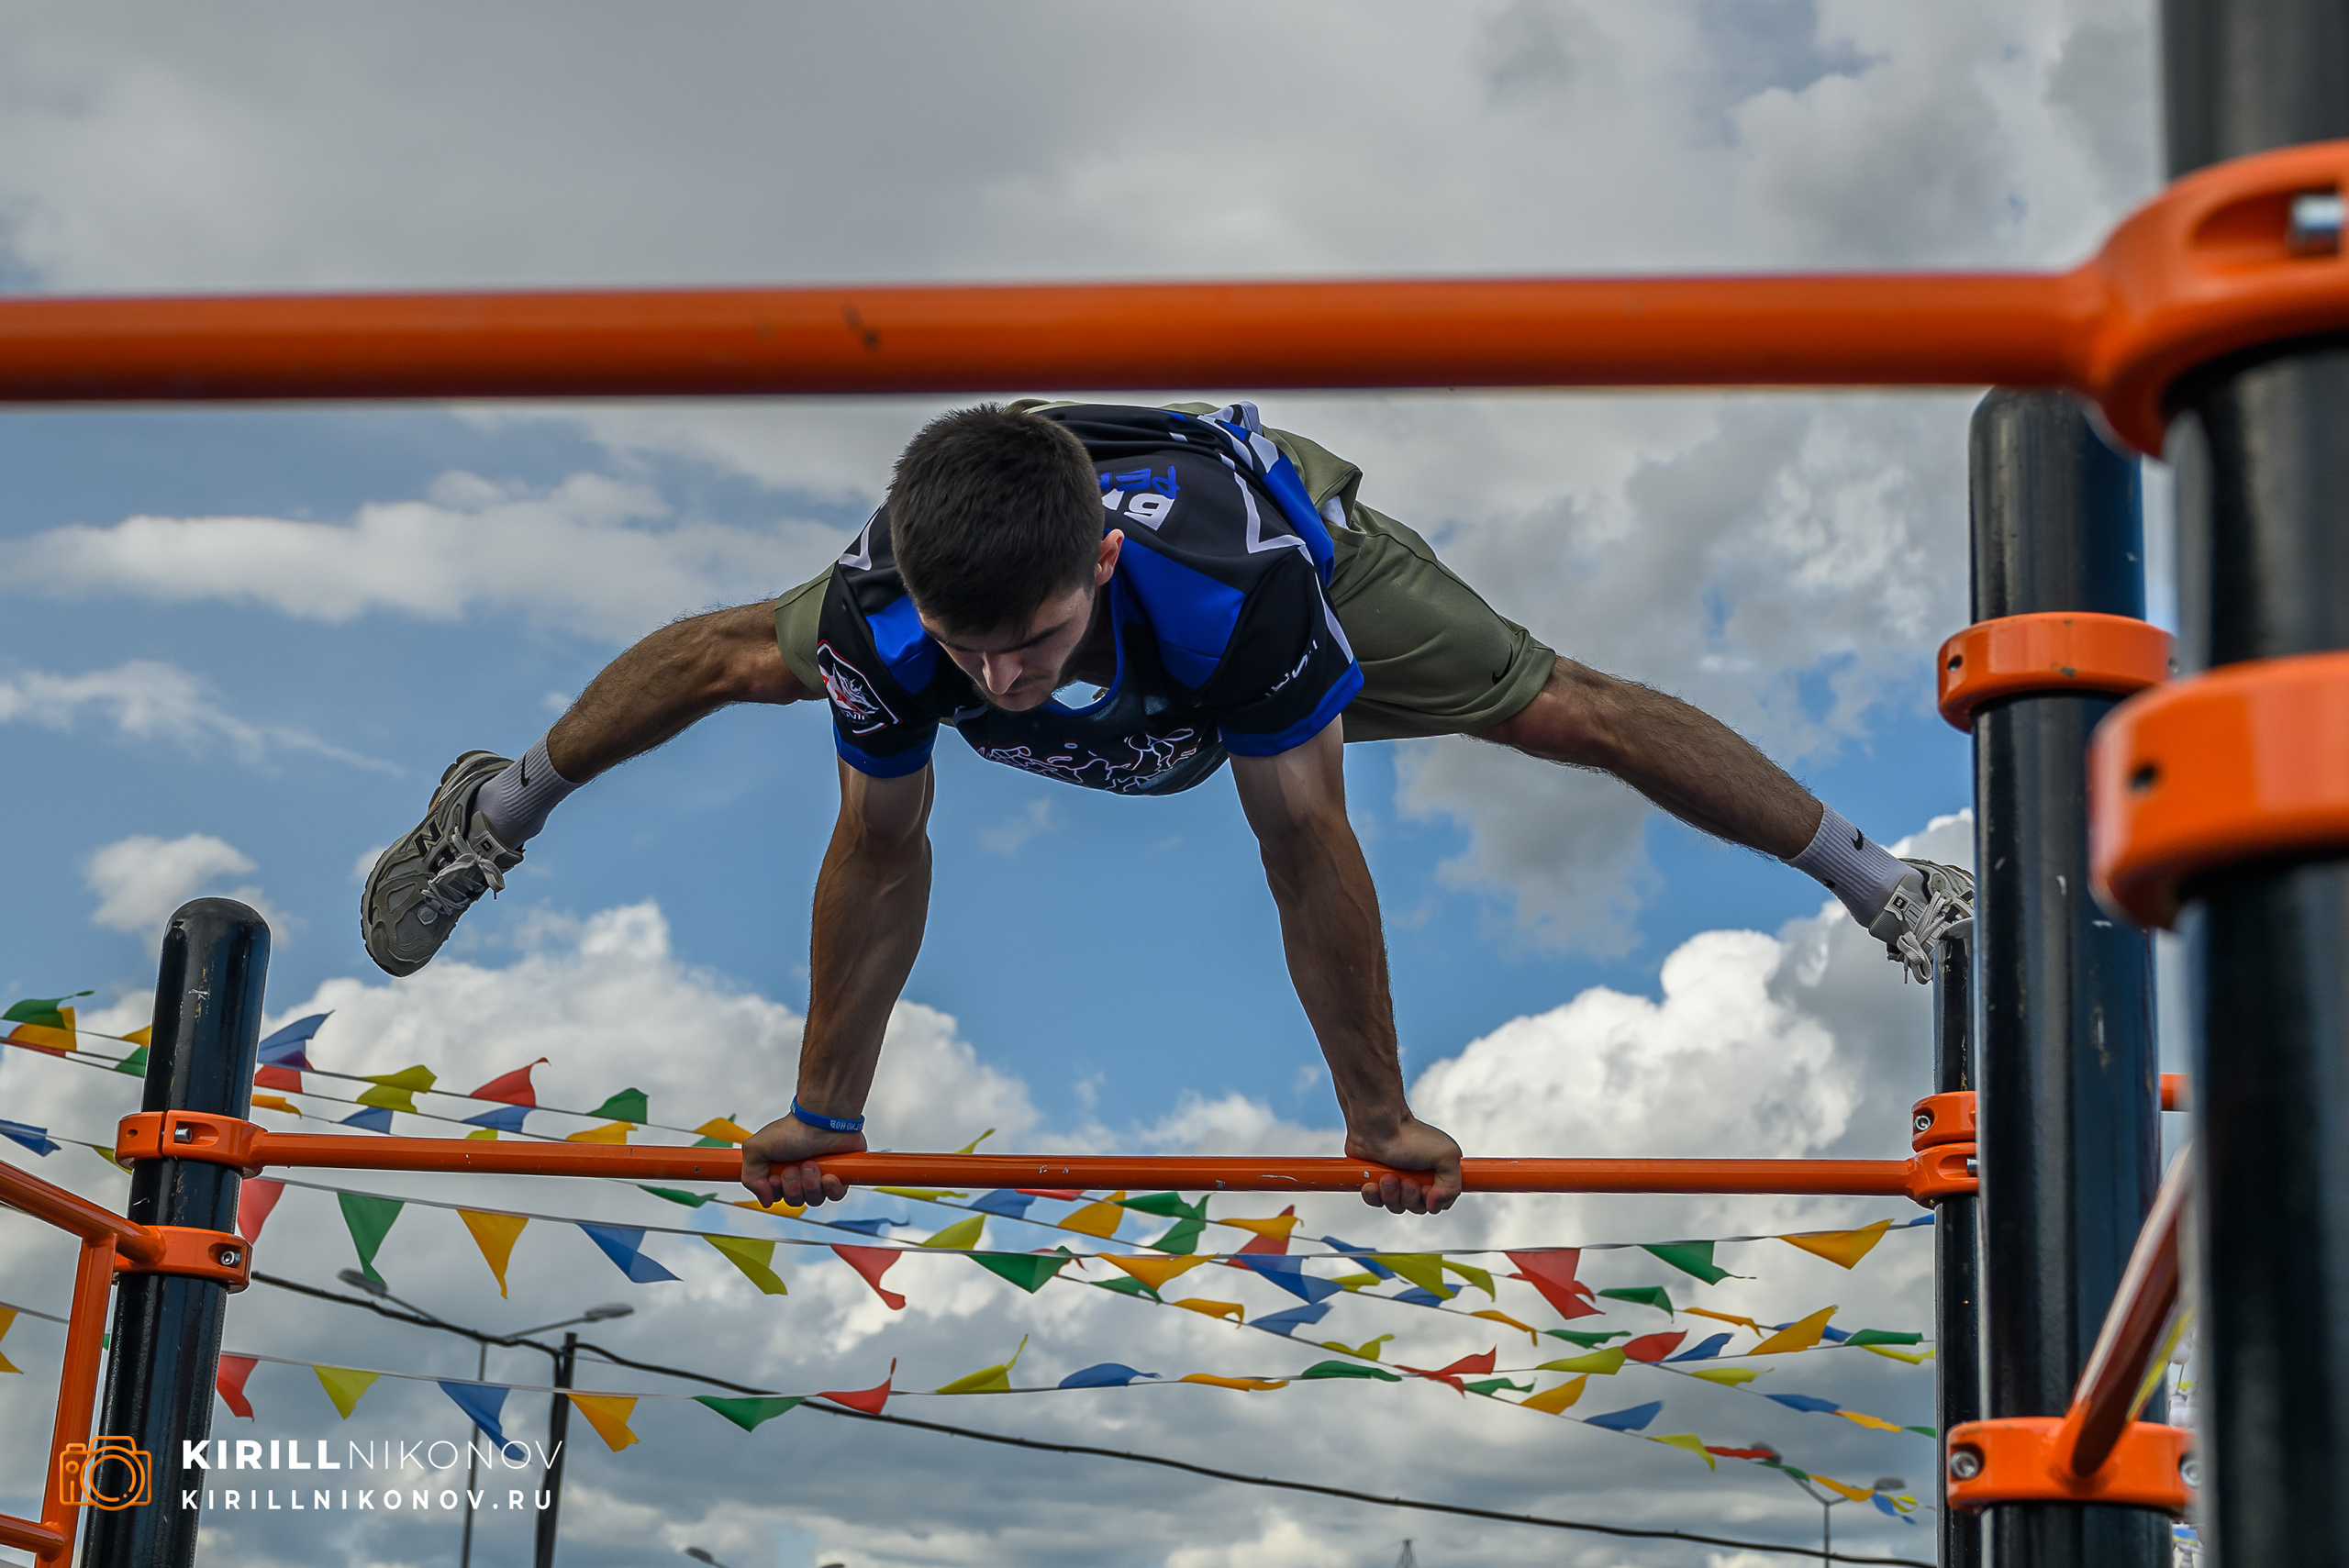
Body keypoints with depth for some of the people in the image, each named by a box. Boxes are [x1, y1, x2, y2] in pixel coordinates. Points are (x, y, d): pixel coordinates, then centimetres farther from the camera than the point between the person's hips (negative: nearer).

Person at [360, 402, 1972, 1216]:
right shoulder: (880, 608, -41)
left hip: (1268, 489, -2)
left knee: (1564, 711, 1)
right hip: (988, 521, 2)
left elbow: (1306, 841, -38)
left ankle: (1875, 874, 23)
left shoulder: (1237, 575, -50)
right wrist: (824, 1108, -15)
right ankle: (503, 811, 49)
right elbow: (882, 851, -25)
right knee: (740, 657, 20)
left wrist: (1381, 1114, -27)